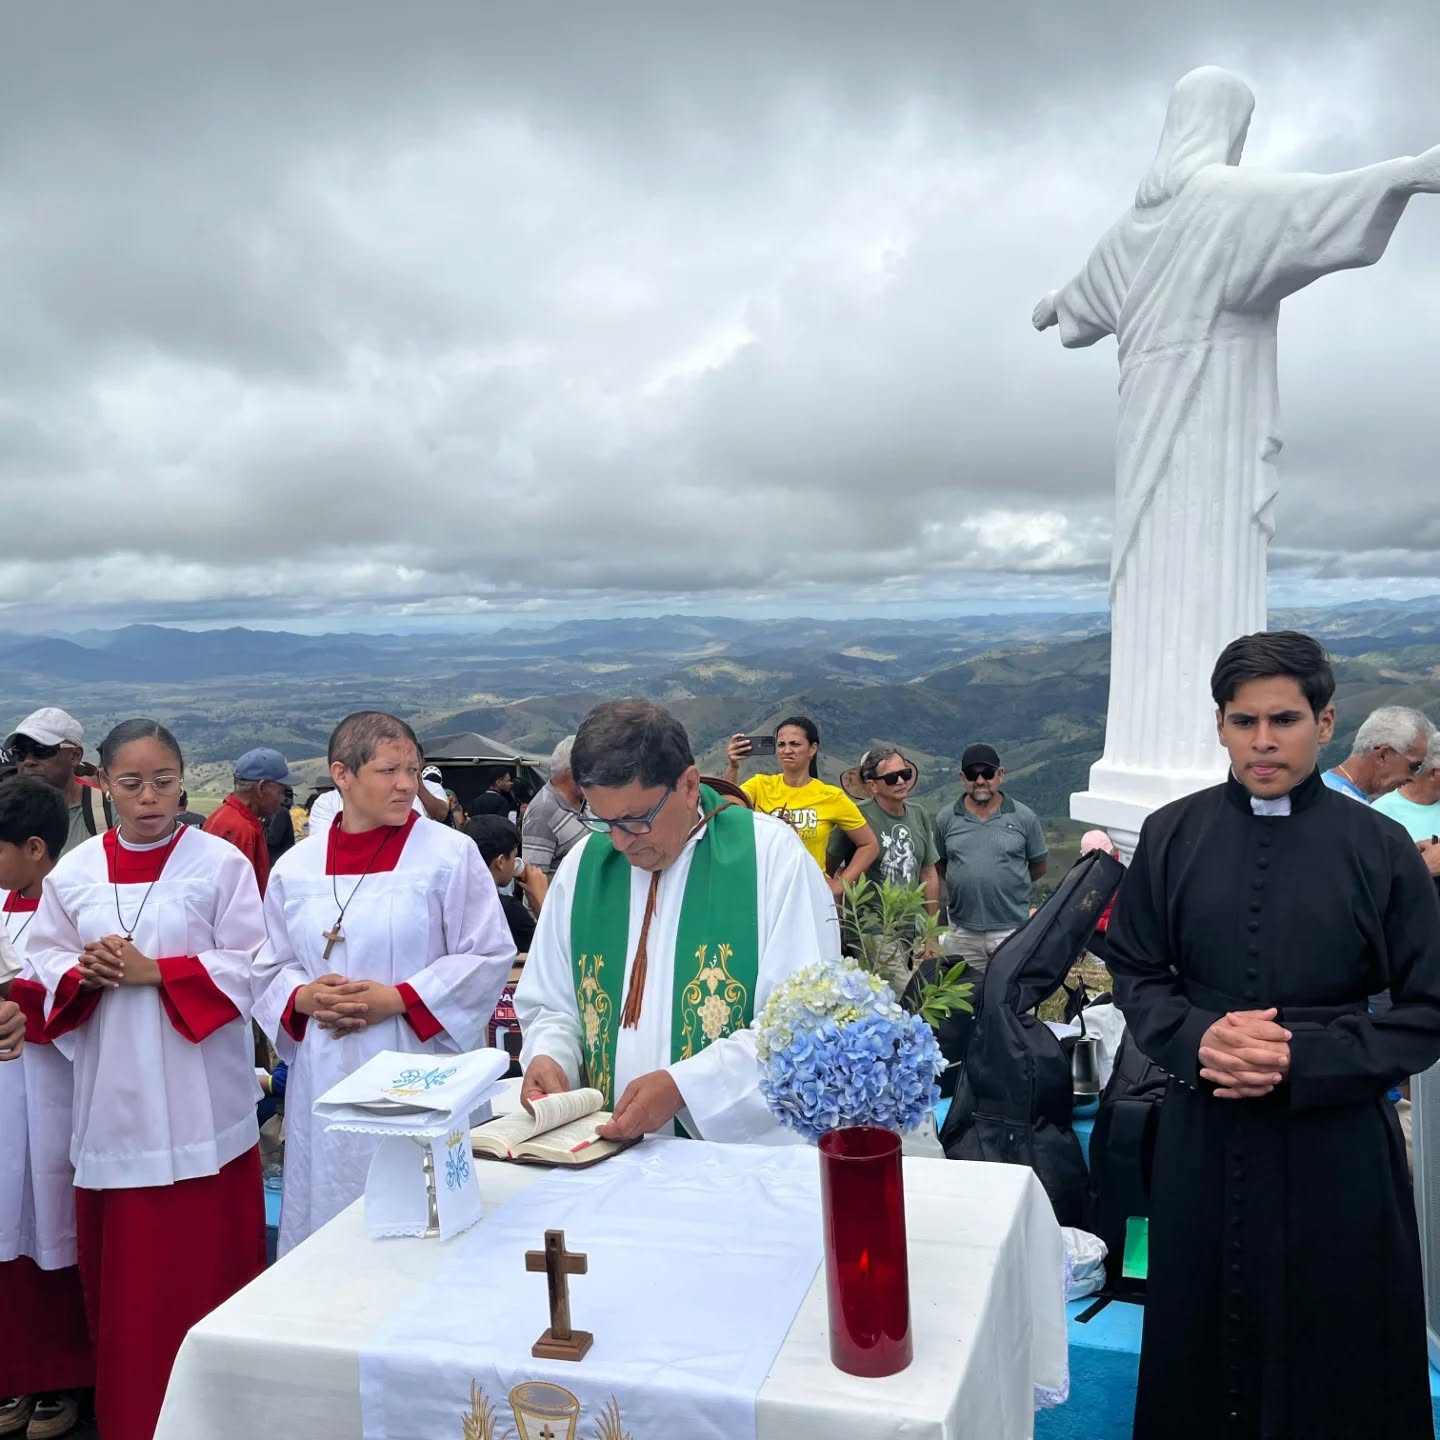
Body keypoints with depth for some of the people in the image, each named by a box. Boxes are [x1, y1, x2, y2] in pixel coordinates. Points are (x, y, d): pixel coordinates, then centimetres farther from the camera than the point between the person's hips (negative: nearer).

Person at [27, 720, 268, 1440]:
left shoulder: (221, 863, -5)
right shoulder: (74, 871, 7)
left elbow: (247, 966, -8)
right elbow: (45, 958, 10)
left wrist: (154, 972, -16)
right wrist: (85, 974, -11)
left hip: (198, 1101, -3)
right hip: (111, 1097, 4)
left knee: (199, 1267, 1)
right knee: (118, 1272, 12)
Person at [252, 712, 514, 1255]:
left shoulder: (449, 854, -5)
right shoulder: (295, 868, 6)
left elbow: (489, 955, -6)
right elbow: (271, 968, 13)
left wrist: (398, 998, -14)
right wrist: (303, 998, -8)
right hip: (325, 1080, 3)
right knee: (329, 1227, 11)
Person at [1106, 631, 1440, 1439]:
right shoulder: (1173, 836, 0)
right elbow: (1134, 970, 6)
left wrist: (1305, 1059, -17)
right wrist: (1196, 1037, -14)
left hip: (1334, 1147, -1)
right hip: (1205, 1139, 2)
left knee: (1334, 1365, 12)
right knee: (1201, 1352, 14)